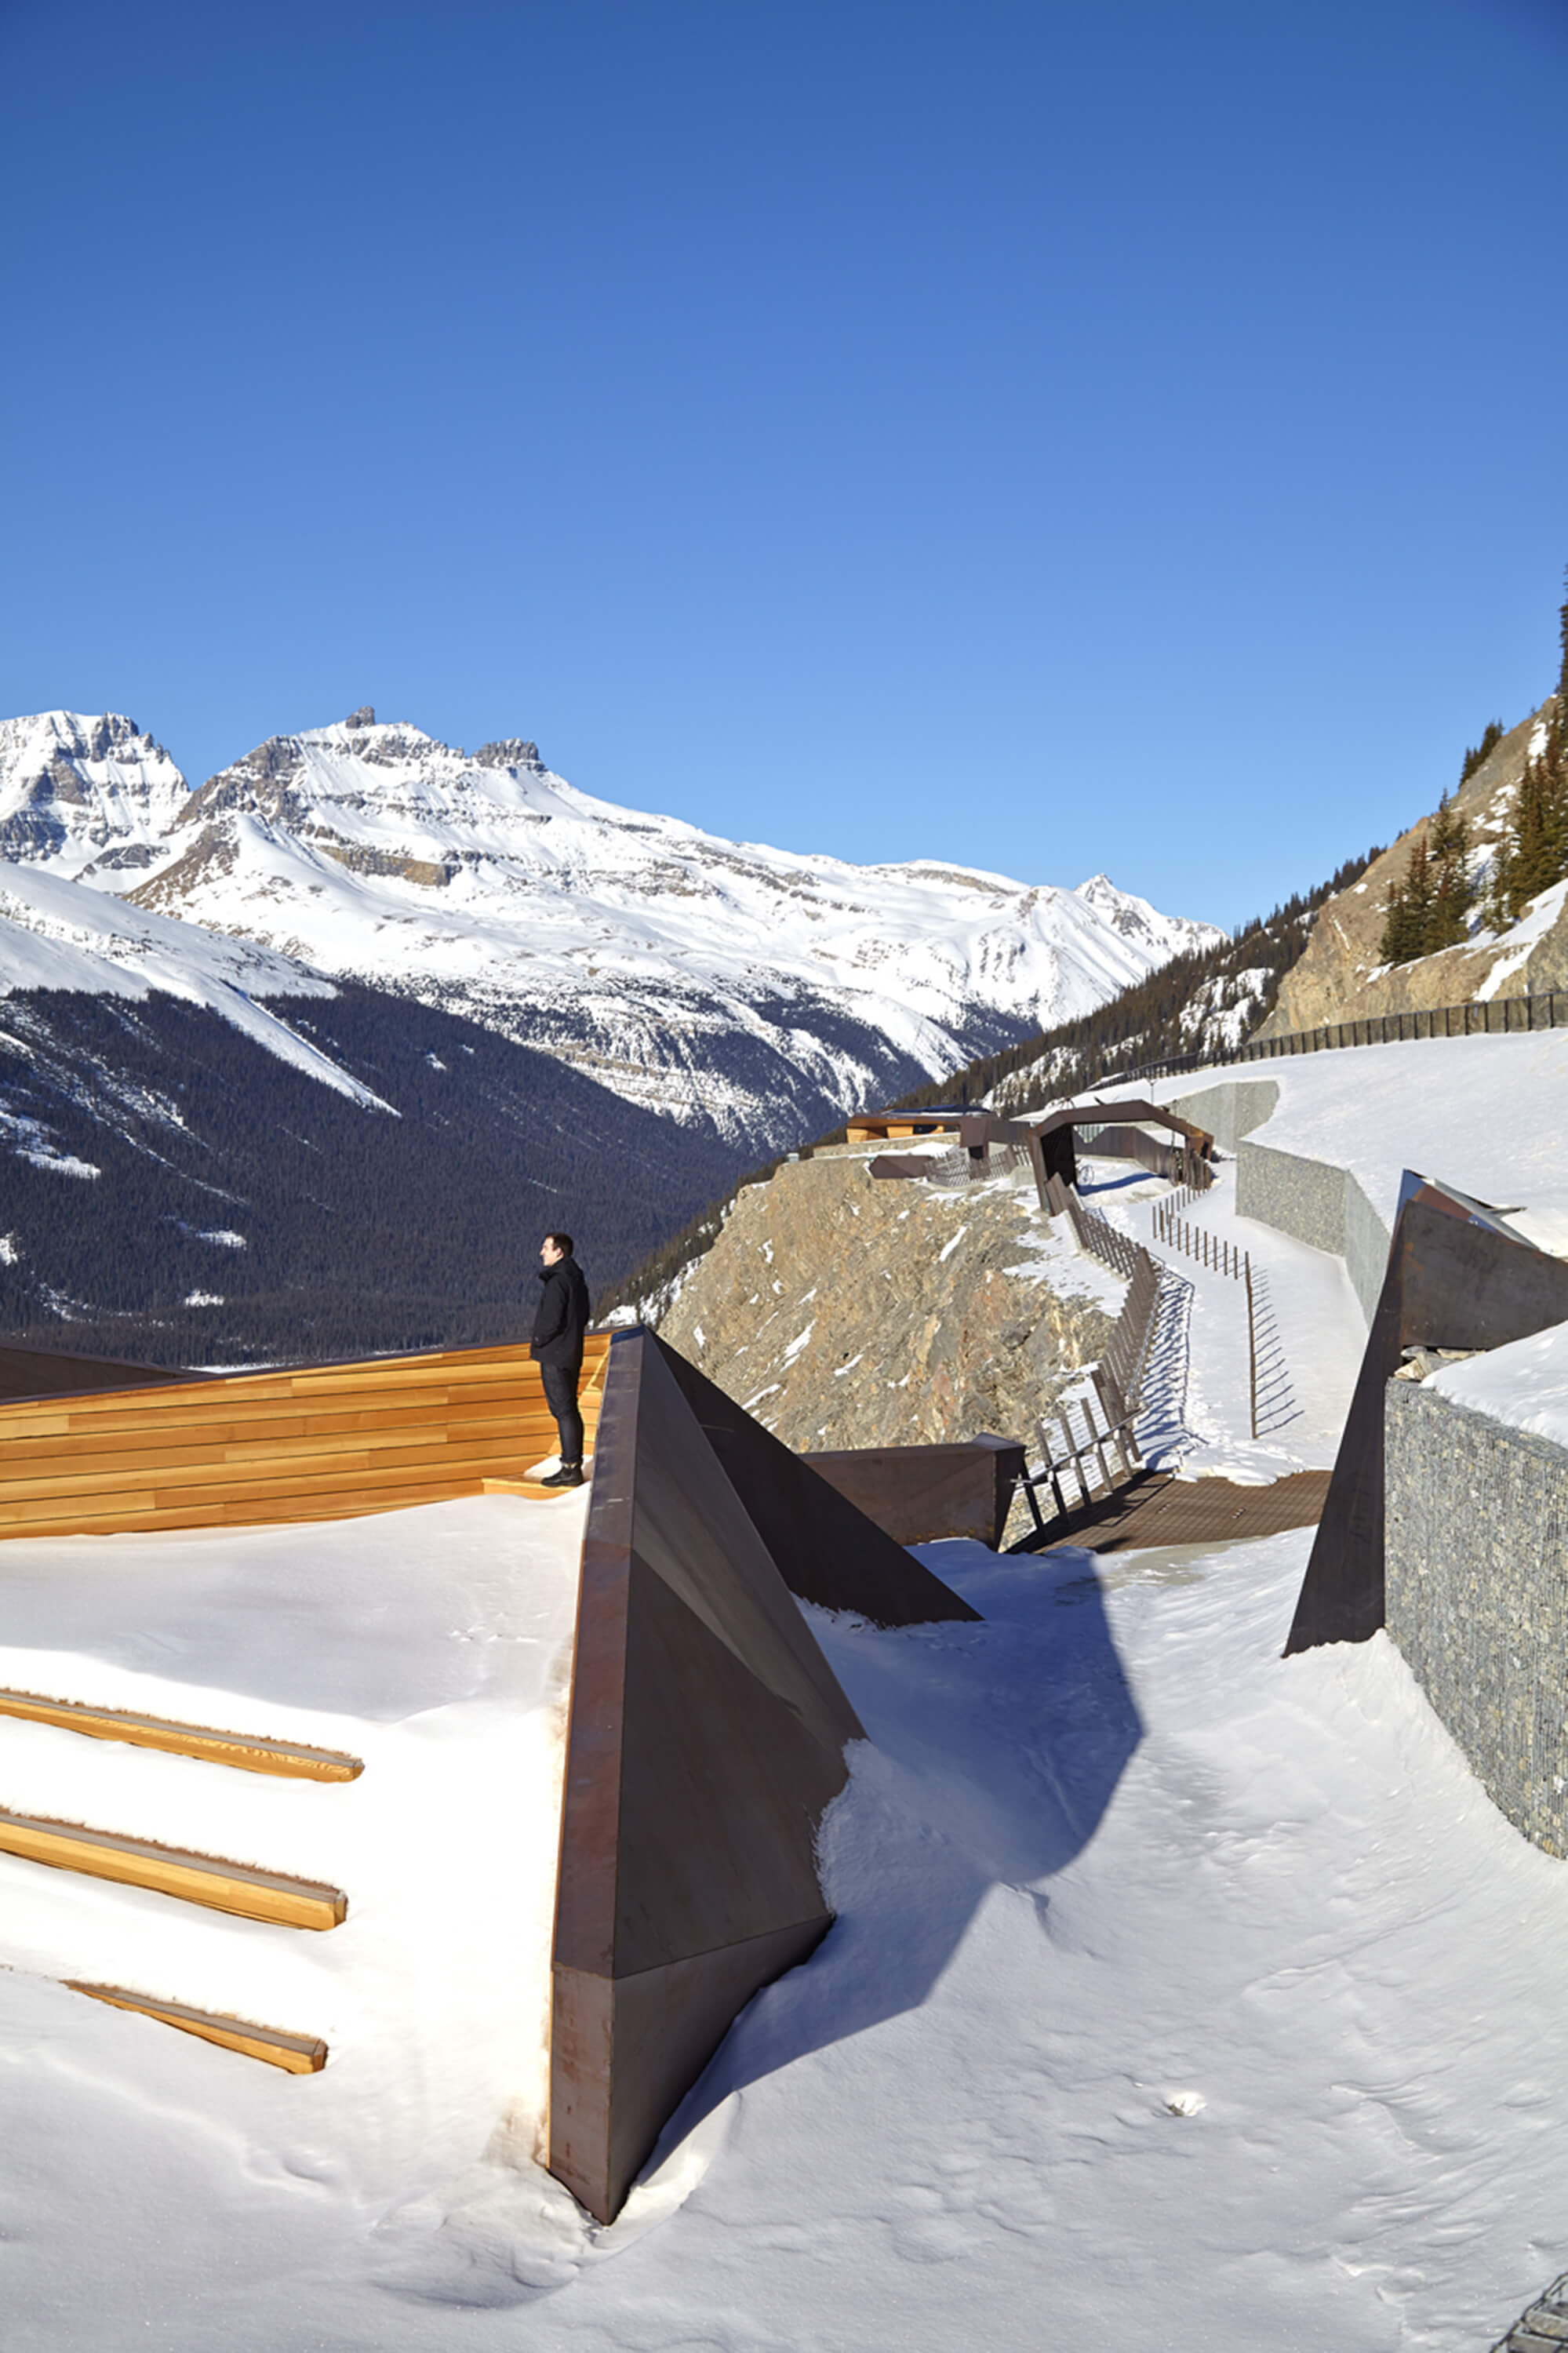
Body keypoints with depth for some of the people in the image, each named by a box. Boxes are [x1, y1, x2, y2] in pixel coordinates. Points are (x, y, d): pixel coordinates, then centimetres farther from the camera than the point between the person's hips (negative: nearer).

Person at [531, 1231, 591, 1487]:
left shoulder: (558, 1282, -18)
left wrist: (538, 1340, -5)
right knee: (569, 1409, 13)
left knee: (563, 1410, -6)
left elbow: (552, 1322, -21)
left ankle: (570, 1468, -5)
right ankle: (574, 1465, 17)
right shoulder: (577, 1280, 12)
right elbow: (583, 1317, 20)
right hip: (572, 1355, 9)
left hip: (555, 1355, -9)